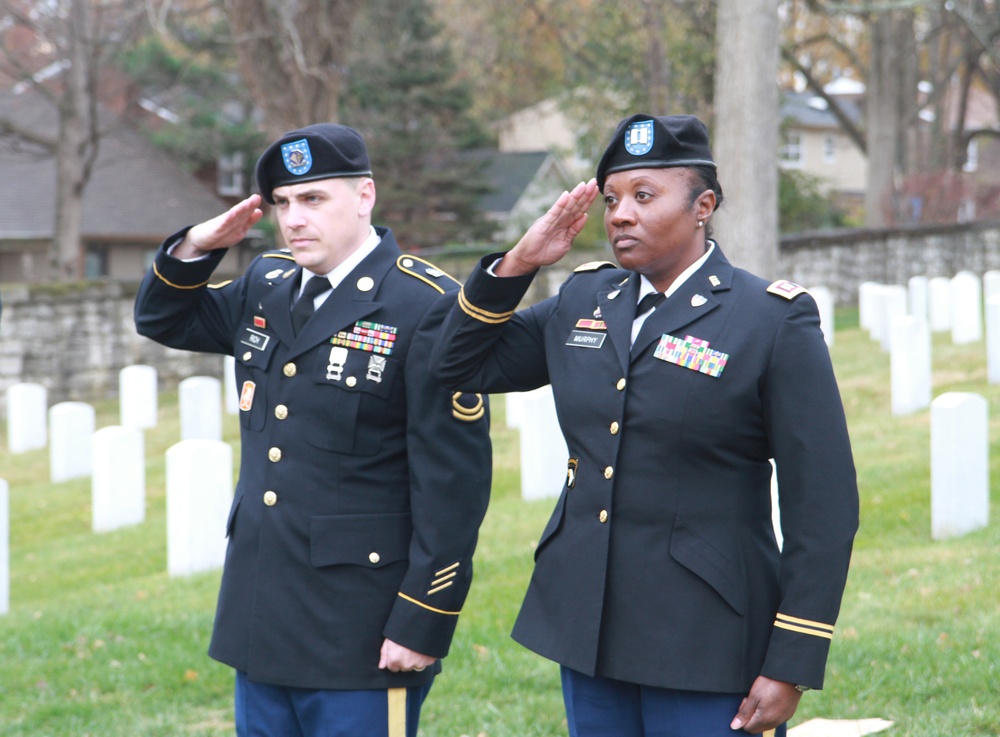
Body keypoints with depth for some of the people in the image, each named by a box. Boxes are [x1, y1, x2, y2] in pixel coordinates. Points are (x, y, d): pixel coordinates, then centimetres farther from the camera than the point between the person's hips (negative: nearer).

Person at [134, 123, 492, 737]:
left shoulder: (427, 307, -13)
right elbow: (163, 319, 25)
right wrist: (195, 249, 4)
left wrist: (421, 627, -16)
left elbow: (453, 485, -15)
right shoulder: (266, 285, 10)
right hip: (263, 624, 7)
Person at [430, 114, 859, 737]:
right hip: (587, 633, 6)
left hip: (706, 644, -5)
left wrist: (791, 667, -13)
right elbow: (462, 365, 18)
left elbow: (823, 506, -9)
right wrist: (519, 263, 3)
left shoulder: (776, 320, -8)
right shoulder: (582, 301, 10)